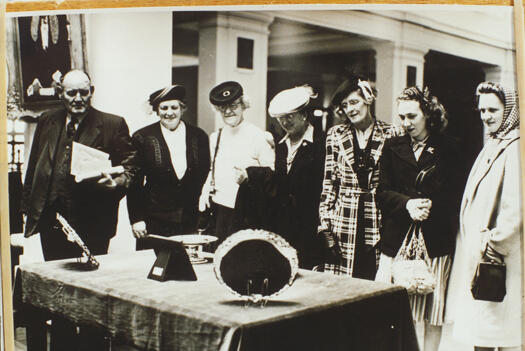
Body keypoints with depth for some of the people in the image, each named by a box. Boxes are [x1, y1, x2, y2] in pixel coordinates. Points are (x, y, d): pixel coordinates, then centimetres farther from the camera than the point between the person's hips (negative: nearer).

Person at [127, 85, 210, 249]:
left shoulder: (199, 136, 8)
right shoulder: (143, 137, 2)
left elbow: (205, 177, 12)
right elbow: (134, 182, 2)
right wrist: (136, 219, -4)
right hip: (154, 222, -2)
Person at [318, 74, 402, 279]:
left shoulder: (392, 135, 4)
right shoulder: (335, 135, 8)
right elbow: (328, 183, 7)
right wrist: (325, 224, 1)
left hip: (379, 220, -1)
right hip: (345, 221, 1)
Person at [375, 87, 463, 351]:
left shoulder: (447, 149, 4)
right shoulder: (393, 147, 10)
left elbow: (454, 197, 2)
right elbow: (382, 192, 4)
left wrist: (429, 206, -15)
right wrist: (407, 203, -13)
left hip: (435, 239, -1)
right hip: (396, 237, 2)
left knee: (433, 313, 5)